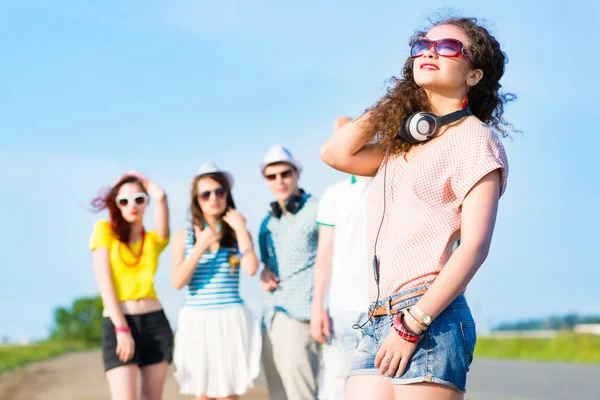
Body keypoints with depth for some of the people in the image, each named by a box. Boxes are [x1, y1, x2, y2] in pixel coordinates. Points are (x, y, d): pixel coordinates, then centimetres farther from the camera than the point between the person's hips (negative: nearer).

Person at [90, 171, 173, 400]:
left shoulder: (154, 239, 13)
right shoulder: (105, 230, 5)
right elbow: (104, 281, -5)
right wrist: (122, 329, -13)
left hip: (155, 322, 4)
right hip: (118, 323, -3)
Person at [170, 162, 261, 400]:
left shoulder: (237, 233, 4)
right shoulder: (184, 236, 6)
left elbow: (251, 269, -14)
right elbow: (177, 282, -5)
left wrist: (240, 229, -8)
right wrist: (201, 246, -11)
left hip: (230, 320, -1)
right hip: (196, 322, 1)